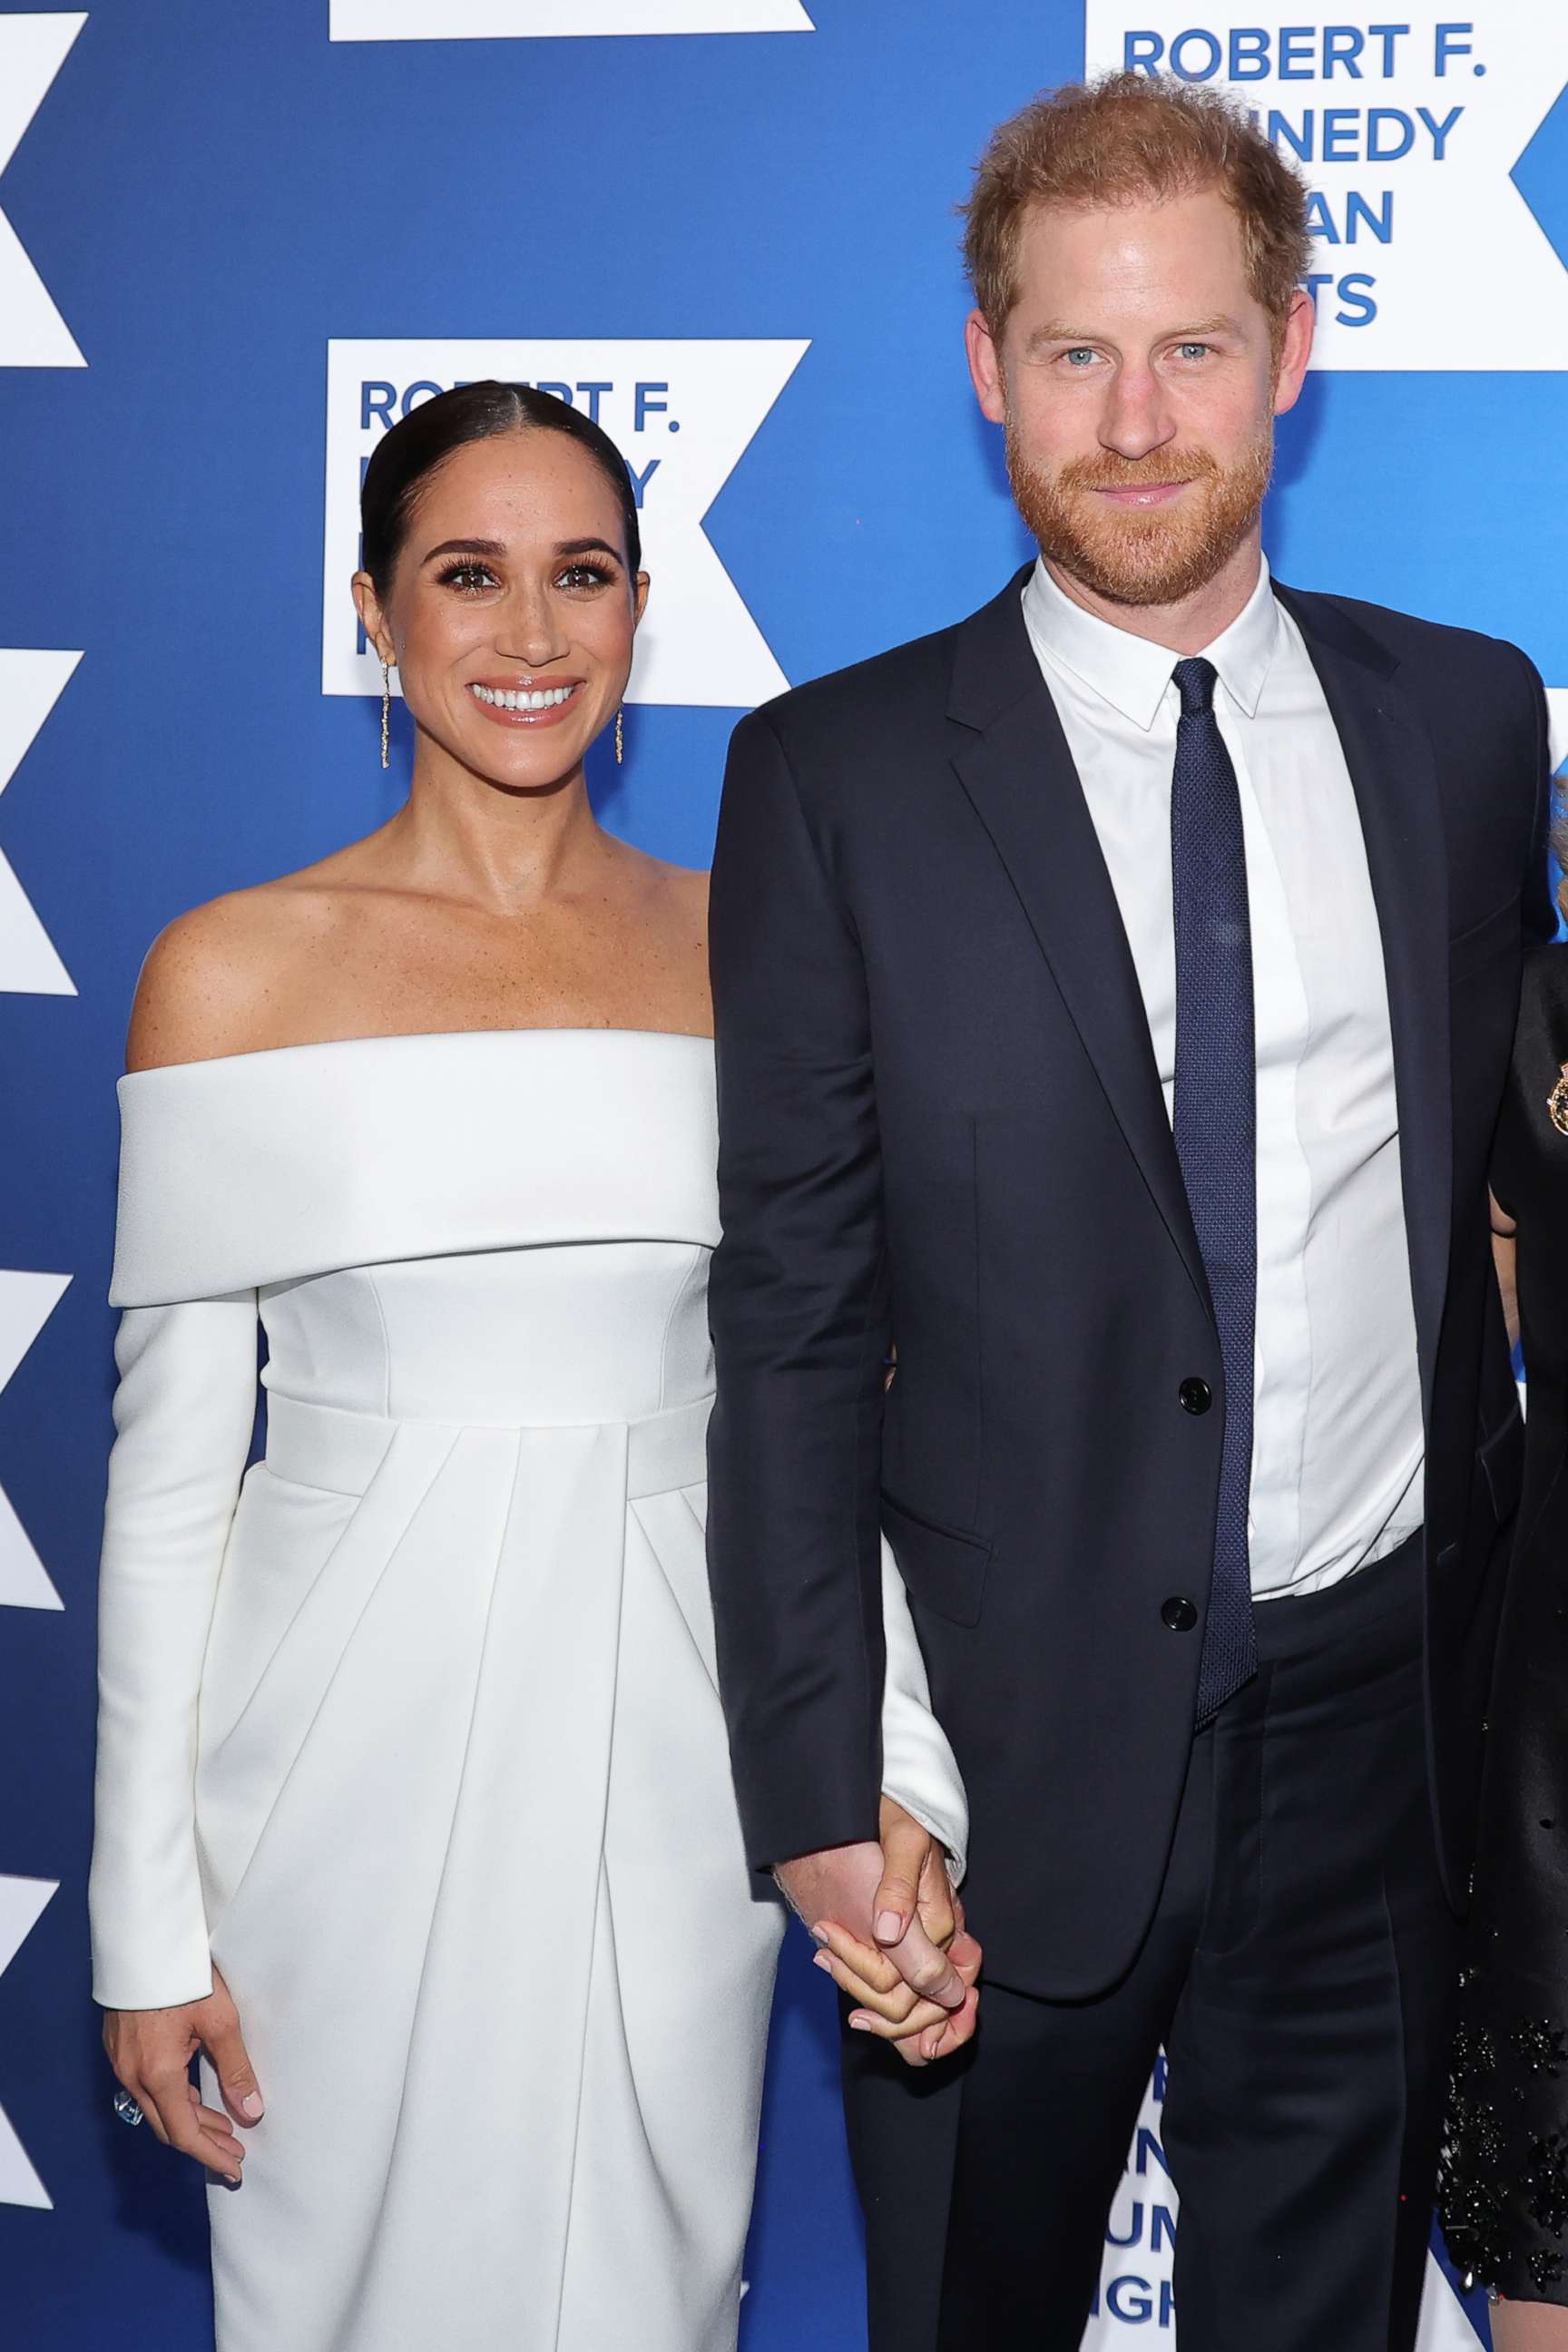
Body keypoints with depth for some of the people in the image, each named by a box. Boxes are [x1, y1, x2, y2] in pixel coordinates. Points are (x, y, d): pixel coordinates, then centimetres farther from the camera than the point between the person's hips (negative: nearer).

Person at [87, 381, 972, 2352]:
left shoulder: (743, 950, 3)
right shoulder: (234, 971, -3)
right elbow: (170, 1464, -2)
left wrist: (893, 1765, -7)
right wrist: (149, 1917, -2)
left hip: (668, 1730, 2)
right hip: (355, 1729, -1)